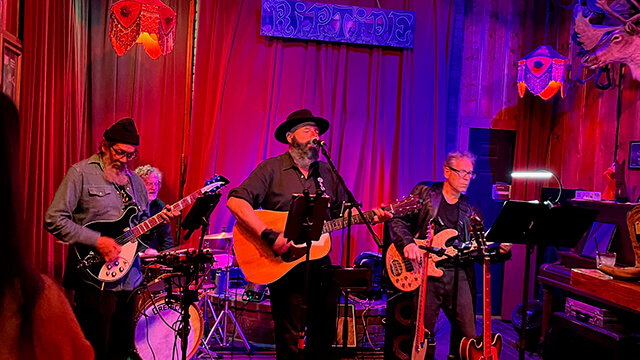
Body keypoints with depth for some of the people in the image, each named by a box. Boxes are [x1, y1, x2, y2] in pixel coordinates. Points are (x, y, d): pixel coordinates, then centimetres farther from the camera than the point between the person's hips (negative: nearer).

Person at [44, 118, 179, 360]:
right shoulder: (81, 173, -5)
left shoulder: (135, 181, 14)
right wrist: (97, 241, -18)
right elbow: (54, 220, -11)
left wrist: (160, 218, -2)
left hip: (129, 278, 6)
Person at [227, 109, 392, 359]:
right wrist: (269, 236, -26)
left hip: (320, 262, 6)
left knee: (325, 334, 13)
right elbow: (236, 201, -16)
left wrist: (370, 217, -3)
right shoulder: (272, 169, -5)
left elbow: (343, 213, 17)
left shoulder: (327, 173, 13)